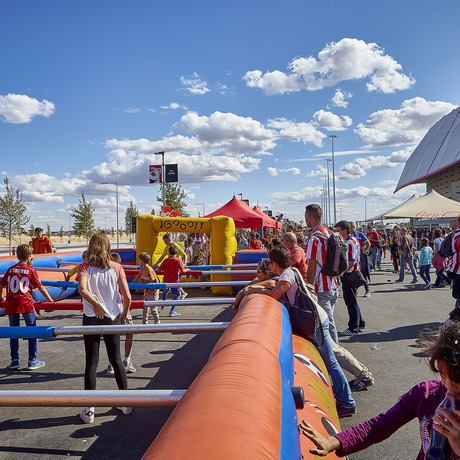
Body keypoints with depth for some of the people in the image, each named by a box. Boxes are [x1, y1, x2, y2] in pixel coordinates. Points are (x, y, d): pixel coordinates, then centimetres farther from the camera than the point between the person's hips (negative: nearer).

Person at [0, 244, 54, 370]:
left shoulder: (10, 269, 11)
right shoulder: (31, 270, 0)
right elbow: (40, 287, 1)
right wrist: (51, 301, 7)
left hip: (11, 304, 4)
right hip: (26, 303, -4)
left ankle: (14, 361, 16)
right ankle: (32, 361, 10)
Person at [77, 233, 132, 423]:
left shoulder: (85, 267, -6)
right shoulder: (116, 267, -2)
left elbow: (83, 289, -26)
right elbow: (127, 296, -7)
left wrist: (97, 306, -13)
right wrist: (124, 313, 9)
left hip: (92, 319, -2)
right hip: (112, 318, 2)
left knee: (91, 362, 6)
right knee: (116, 359, 15)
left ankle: (89, 410, 12)